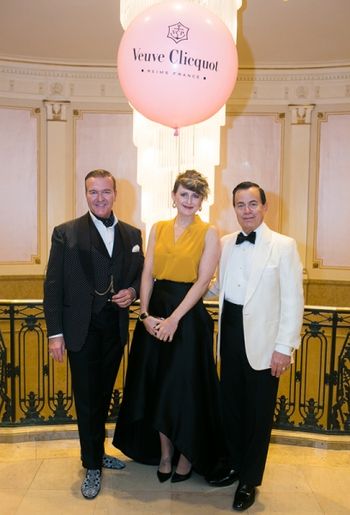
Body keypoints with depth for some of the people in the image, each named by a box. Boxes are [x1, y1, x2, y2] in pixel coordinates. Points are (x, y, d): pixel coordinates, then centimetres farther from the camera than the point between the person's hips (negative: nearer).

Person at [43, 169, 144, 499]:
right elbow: (53, 286, -6)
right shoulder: (66, 233, -5)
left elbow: (141, 274, 14)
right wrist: (55, 333, -9)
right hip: (81, 330, -3)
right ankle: (92, 466, 24)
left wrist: (132, 291, -8)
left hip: (115, 328, 4)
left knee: (103, 395, 18)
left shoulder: (132, 234, 6)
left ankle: (97, 452, 38)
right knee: (86, 399, 7)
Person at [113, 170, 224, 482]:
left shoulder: (208, 233, -4)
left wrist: (173, 319, -16)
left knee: (185, 386, 5)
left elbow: (203, 281, -11)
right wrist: (145, 313, -8)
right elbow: (147, 274, 4)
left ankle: (187, 454, 28)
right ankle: (164, 453, 30)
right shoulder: (158, 229, 8)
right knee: (157, 385, 11)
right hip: (155, 313, 4)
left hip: (188, 315, -4)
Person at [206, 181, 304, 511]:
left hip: (262, 341, -4)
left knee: (258, 411, 10)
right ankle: (234, 462, 39)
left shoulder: (283, 246, -8)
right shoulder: (225, 243, 6)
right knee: (230, 404, 17)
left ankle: (249, 480, 29)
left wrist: (284, 348, -12)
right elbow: (221, 287, 10)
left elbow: (293, 300, -10)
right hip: (231, 334, 4)